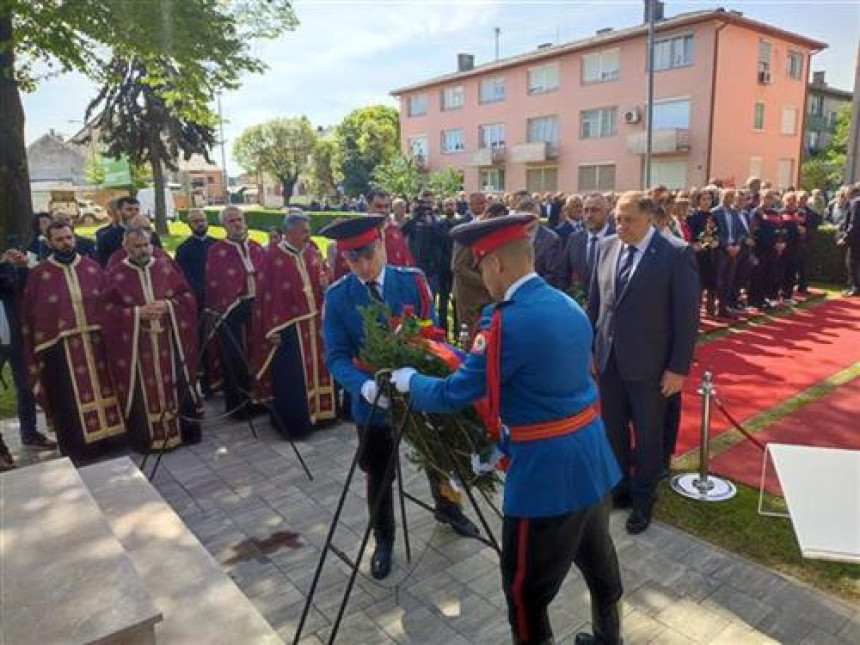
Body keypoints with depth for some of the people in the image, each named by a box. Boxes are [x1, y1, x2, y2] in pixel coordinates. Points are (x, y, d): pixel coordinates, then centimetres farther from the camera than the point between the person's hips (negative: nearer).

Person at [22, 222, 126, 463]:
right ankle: (77, 450, 17)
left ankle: (106, 439, 23)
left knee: (101, 391, 9)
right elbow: (29, 316, 1)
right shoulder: (38, 275, -1)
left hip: (96, 344, 2)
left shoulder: (92, 267, 5)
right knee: (70, 402, 4)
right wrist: (35, 351, -1)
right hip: (60, 348, -2)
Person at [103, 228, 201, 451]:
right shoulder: (114, 275, 1)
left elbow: (187, 296, 4)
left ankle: (182, 431, 20)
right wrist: (138, 312, -18)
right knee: (144, 391, 3)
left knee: (175, 386, 8)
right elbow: (110, 311, -5)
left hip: (169, 342, 2)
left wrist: (168, 306, -13)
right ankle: (148, 438, 15)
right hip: (136, 346, -2)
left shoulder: (167, 267, 6)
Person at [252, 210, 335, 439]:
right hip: (288, 325, -6)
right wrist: (272, 329, -14)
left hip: (314, 322, 6)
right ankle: (294, 423, 13)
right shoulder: (274, 256, -11)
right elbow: (267, 294, -11)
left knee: (315, 368, 15)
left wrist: (326, 281, -8)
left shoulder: (312, 251, 5)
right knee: (292, 378, 0)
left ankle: (318, 412, 29)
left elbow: (324, 276, 17)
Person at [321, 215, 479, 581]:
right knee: (379, 476, 14)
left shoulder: (413, 281, -11)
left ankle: (447, 509, 52)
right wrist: (365, 385, -36)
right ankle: (383, 541, 39)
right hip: (372, 401, -1)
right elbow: (336, 357, -17)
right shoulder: (337, 297, -13)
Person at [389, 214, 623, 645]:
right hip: (593, 457, 9)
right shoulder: (569, 306, 5)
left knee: (526, 587, 10)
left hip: (548, 471, -9)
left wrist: (409, 380, 5)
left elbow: (453, 396, -14)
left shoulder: (507, 322, -21)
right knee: (597, 558, 28)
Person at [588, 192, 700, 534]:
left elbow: (687, 315, -11)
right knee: (613, 429, 17)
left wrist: (679, 367, -12)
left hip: (648, 363, -4)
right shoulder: (606, 246, 3)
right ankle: (619, 486, 37)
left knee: (647, 435, 12)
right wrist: (589, 348, 7)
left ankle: (643, 499, 31)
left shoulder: (676, 254, -13)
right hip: (608, 358, 4)